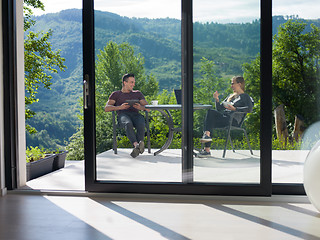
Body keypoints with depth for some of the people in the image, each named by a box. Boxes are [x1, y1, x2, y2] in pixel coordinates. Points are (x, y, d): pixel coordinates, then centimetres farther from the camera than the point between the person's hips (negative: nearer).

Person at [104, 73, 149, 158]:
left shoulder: (138, 93, 32)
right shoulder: (116, 94, 26)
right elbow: (106, 108, 11)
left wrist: (141, 107, -5)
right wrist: (120, 107, -7)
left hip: (136, 114, 1)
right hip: (123, 114, -1)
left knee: (141, 124, -38)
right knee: (128, 124, -41)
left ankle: (136, 149, -52)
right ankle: (136, 145, -58)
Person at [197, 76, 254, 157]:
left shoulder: (245, 97, 8)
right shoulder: (231, 96, 30)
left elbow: (249, 109, -11)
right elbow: (219, 109, 27)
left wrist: (234, 109, -16)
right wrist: (217, 99, 9)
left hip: (233, 121, -7)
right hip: (224, 117, 7)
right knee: (210, 111, -24)